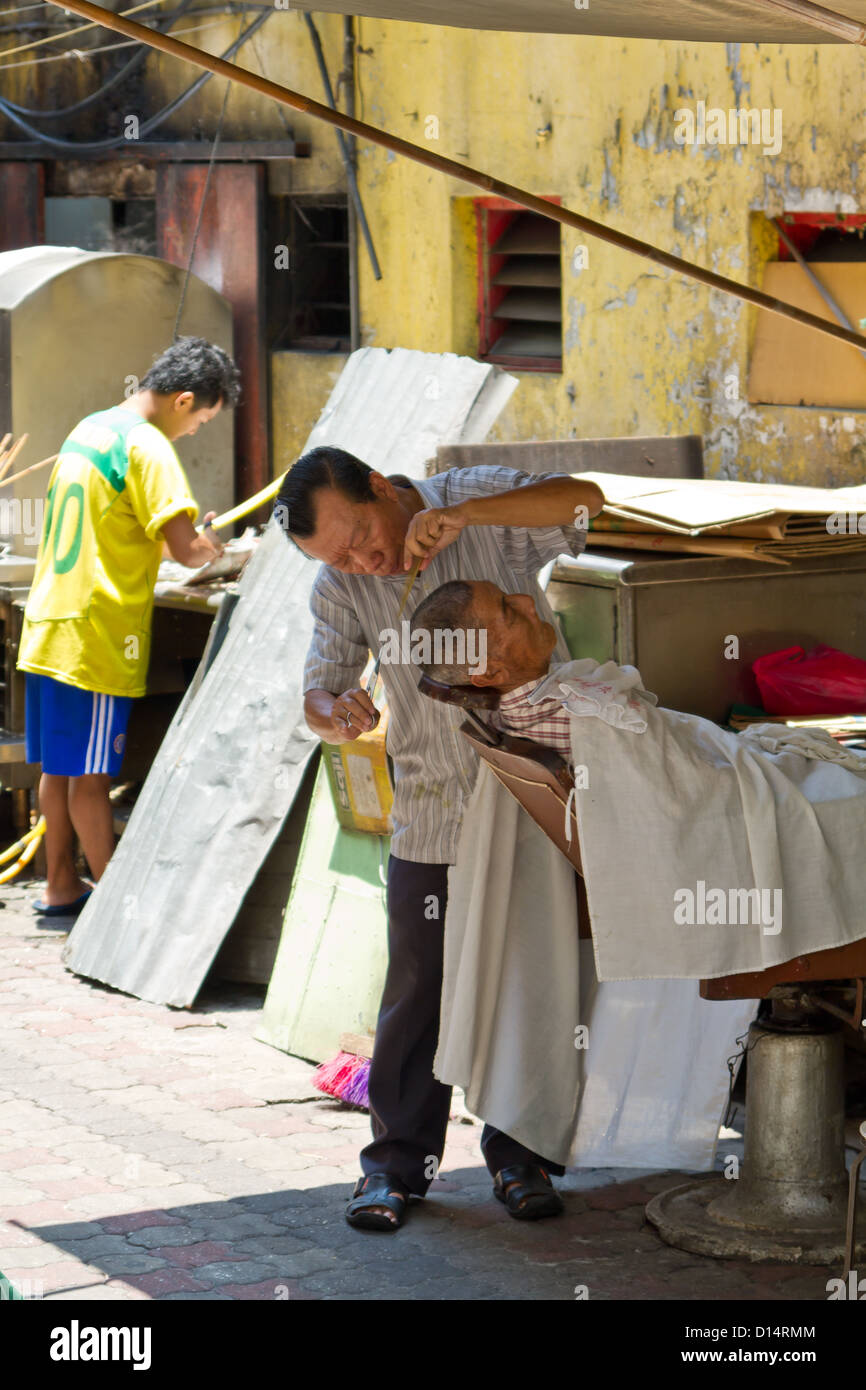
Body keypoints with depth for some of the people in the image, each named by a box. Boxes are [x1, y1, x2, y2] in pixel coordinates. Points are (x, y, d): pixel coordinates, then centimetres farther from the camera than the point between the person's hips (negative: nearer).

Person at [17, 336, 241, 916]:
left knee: (60, 766, 15)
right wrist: (210, 547, 2)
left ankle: (62, 887, 24)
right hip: (98, 636, -9)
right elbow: (184, 546, -22)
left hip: (50, 625, 9)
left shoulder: (88, 429, 15)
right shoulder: (147, 447, -14)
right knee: (92, 775, -3)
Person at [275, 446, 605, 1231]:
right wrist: (334, 714, -28)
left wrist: (462, 514, -33)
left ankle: (520, 1152, 19)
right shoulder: (341, 589, -2)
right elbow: (318, 692, -3)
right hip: (432, 807, 2)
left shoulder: (479, 502, -10)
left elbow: (583, 499, -24)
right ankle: (399, 1159, 14)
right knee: (417, 989, 2)